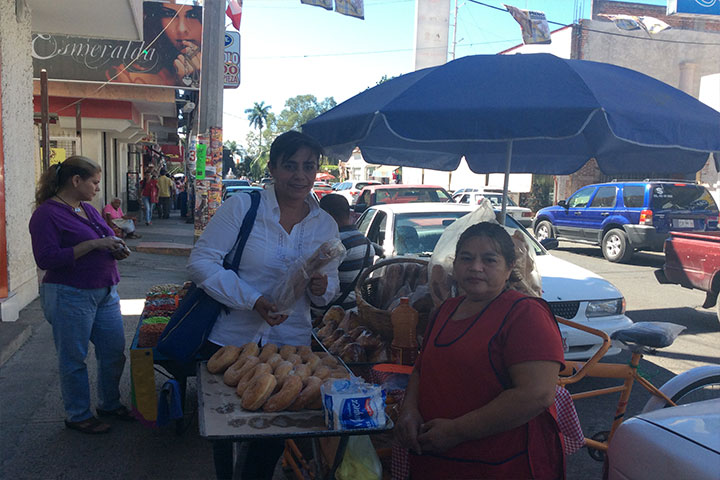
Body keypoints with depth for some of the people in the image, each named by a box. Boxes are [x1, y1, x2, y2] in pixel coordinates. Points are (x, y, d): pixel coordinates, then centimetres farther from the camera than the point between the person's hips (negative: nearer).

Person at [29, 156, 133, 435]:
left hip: (105, 293, 8)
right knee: (74, 360, 6)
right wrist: (93, 244, -24)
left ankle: (110, 404, 33)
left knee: (114, 353, 13)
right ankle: (78, 415, 23)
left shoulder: (88, 210, 13)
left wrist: (117, 250, 2)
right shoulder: (47, 213, -12)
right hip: (70, 298, -8)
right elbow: (46, 259, -21)